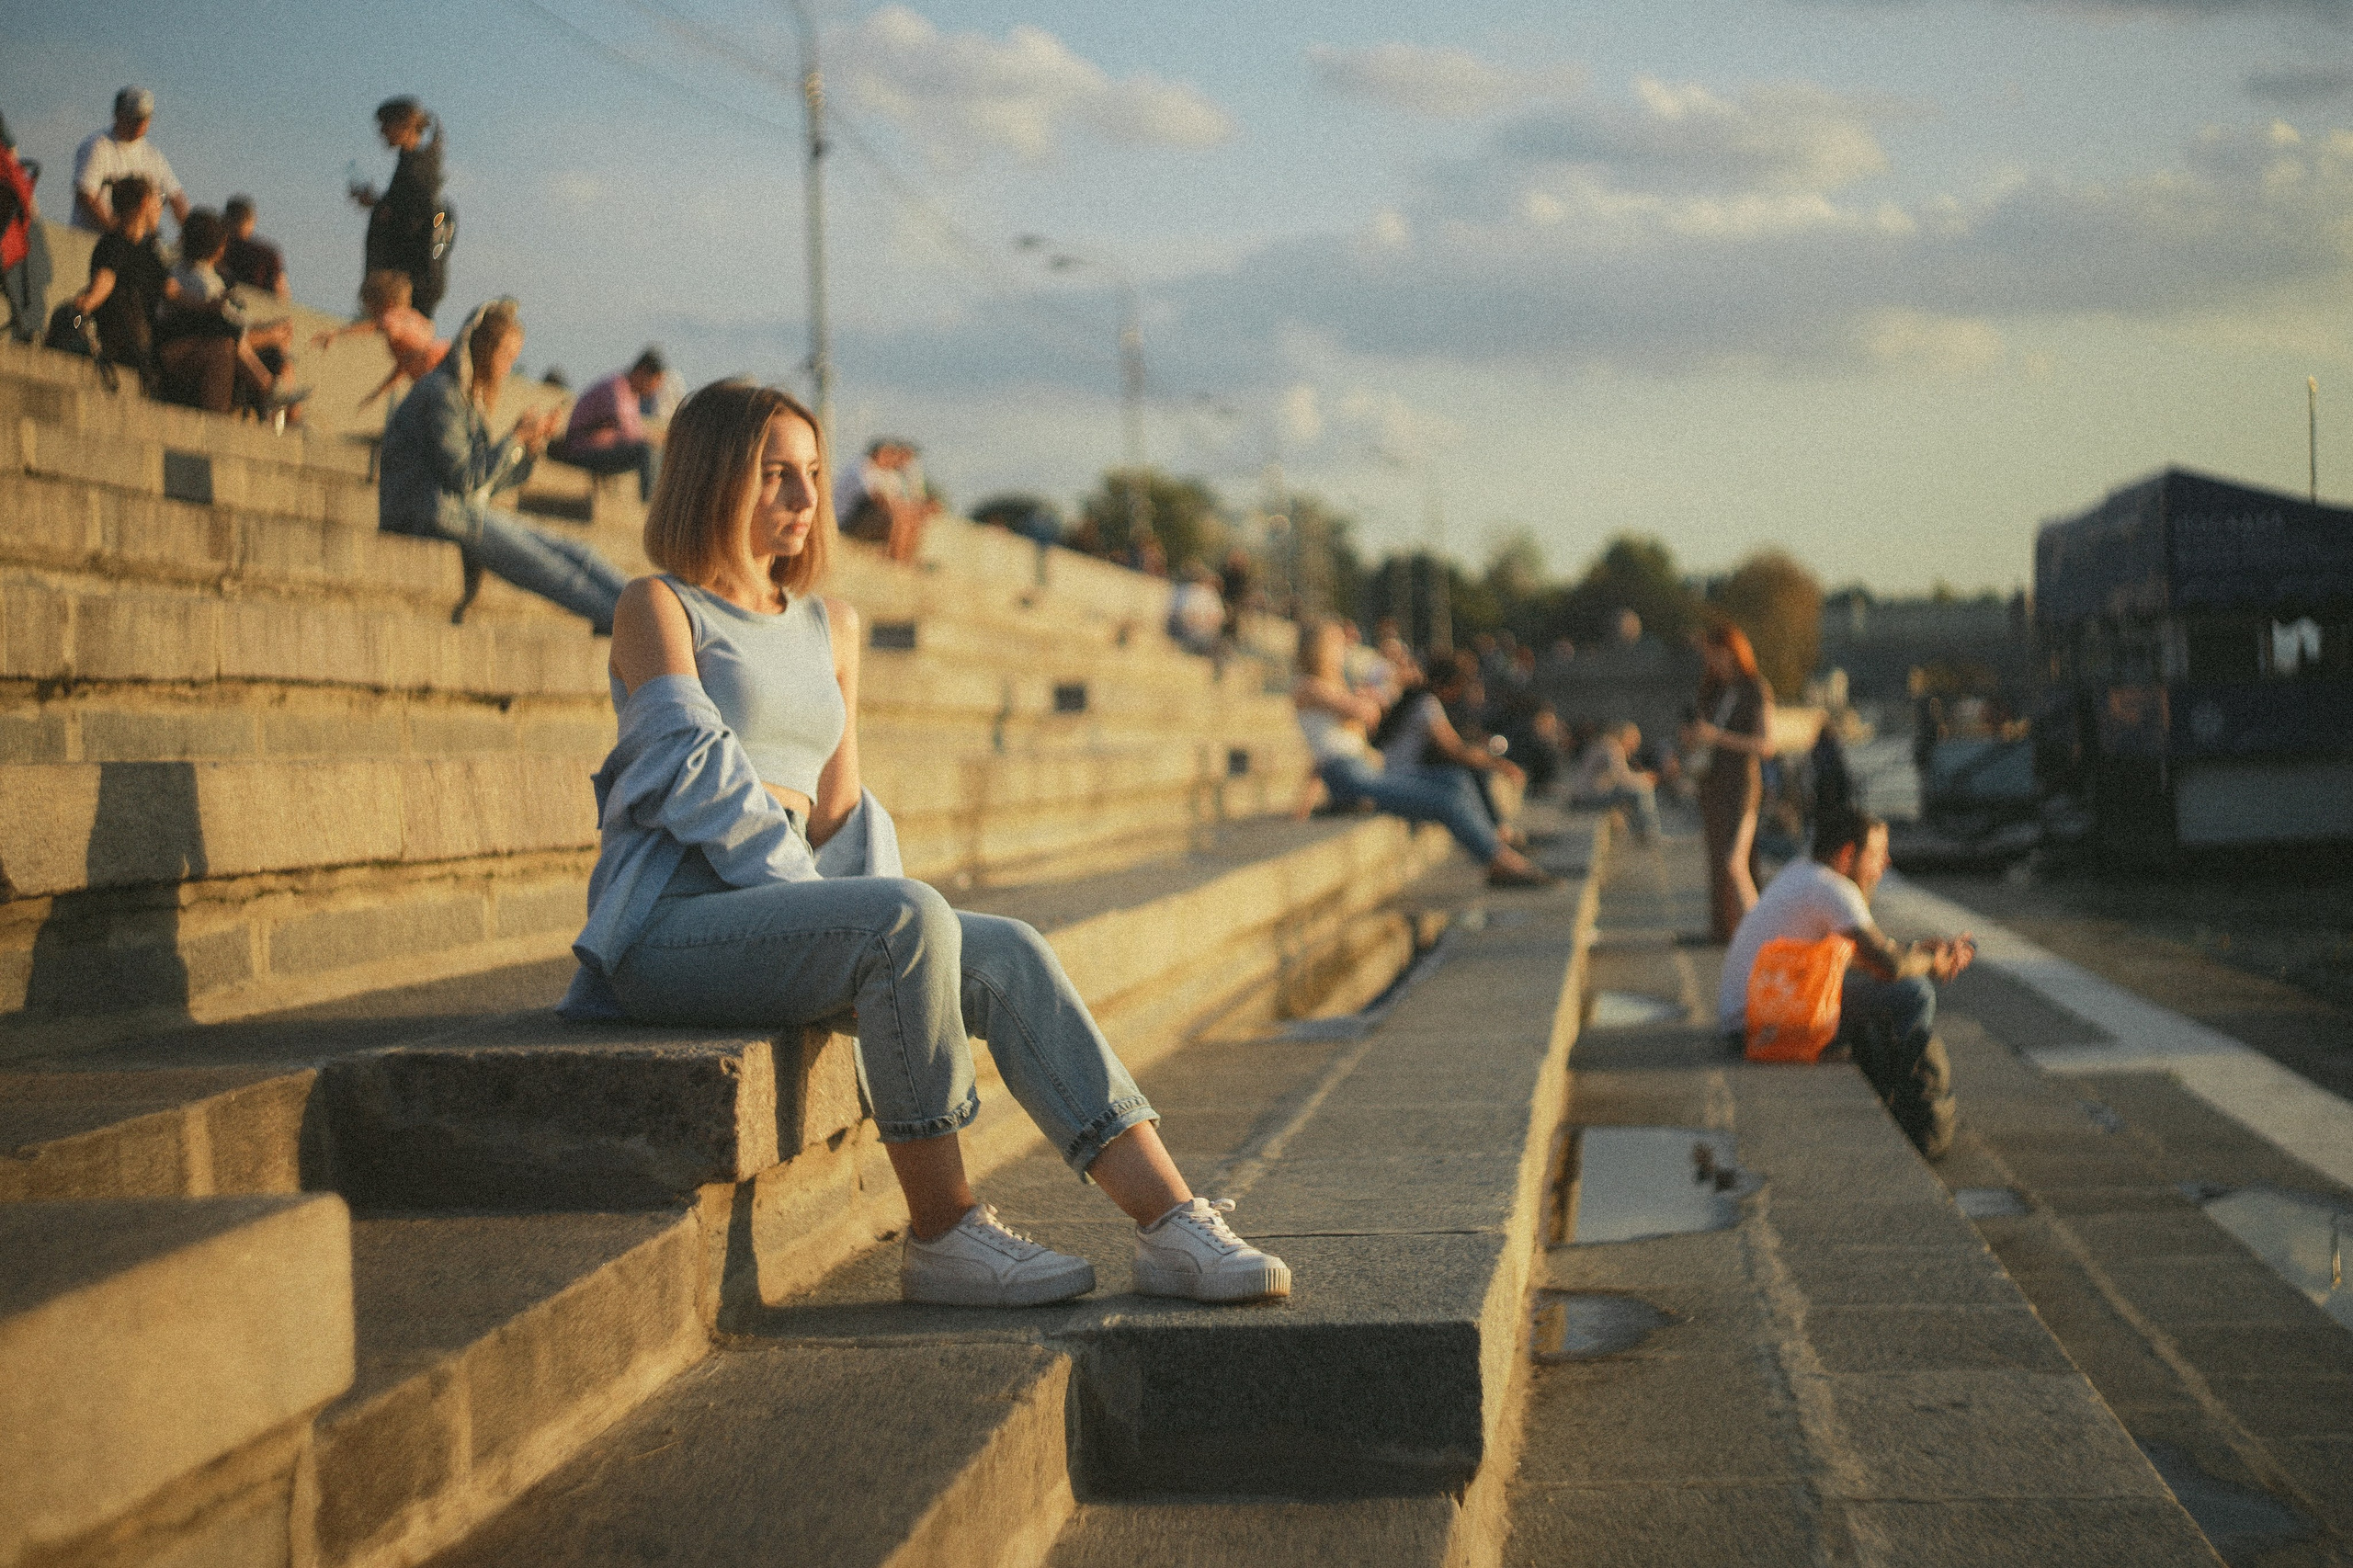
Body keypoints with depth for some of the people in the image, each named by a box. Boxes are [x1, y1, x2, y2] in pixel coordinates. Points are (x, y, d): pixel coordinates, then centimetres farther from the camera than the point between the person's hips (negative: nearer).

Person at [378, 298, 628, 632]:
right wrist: (515, 439, -10)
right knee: (549, 568, -21)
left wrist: (533, 442, 6)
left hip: (467, 514, 9)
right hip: (431, 516, -9)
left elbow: (488, 483, 18)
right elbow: (463, 480, -18)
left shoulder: (473, 400, 20)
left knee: (574, 551, -8)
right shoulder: (441, 395, -11)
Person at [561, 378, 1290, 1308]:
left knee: (1007, 957, -18)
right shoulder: (657, 607, 1)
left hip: (777, 920, 6)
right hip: (668, 925, -6)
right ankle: (943, 1235, -23)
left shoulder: (830, 628, 22)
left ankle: (1174, 1227, -26)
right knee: (910, 920, -32)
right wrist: (848, 912, -16)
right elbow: (697, 773, -11)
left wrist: (876, 905, 0)